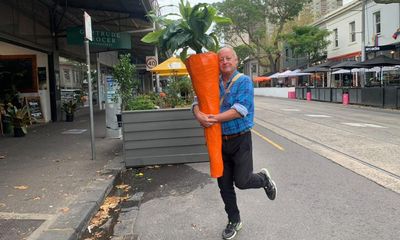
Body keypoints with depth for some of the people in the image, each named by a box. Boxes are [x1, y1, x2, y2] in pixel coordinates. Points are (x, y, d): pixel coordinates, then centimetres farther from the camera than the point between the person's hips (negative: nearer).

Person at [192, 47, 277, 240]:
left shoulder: (244, 82, -9)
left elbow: (240, 110, -21)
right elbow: (198, 103, -2)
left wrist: (215, 119, -27)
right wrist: (199, 115, -24)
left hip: (240, 139, -4)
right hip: (220, 140, 5)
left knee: (241, 181, -5)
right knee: (224, 185, 10)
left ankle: (263, 179, 29)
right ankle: (234, 221, 30)